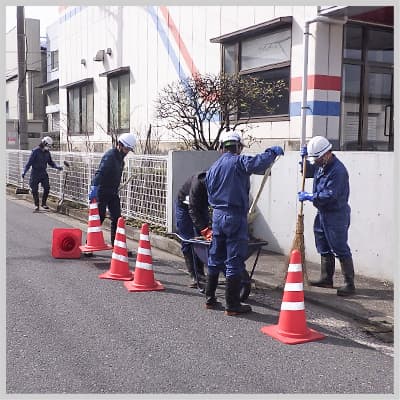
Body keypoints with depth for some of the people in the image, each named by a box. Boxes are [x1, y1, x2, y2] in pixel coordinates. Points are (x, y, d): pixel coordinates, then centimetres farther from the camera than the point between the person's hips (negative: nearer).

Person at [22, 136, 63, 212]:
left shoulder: (47, 152, 6)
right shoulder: (36, 151, -11)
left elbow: (51, 162, 15)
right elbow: (29, 162, -11)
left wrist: (57, 167, -2)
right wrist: (24, 171, -18)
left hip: (44, 173, 4)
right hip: (35, 173, -4)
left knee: (47, 188, -6)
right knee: (35, 190, -1)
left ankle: (44, 203, 13)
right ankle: (36, 206, 10)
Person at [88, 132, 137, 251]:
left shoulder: (120, 157, 12)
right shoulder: (110, 155, -17)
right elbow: (100, 172, -31)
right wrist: (94, 187, -44)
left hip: (113, 193, 8)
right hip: (102, 191, -8)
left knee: (117, 219, 5)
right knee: (99, 218, -4)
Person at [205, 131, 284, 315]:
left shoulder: (213, 167, 14)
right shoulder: (239, 162, -9)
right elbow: (258, 164, -25)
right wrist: (272, 152, -7)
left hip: (217, 215, 7)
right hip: (235, 216, -7)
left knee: (215, 258, 17)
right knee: (234, 261, -1)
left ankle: (210, 298, 26)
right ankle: (232, 305, 3)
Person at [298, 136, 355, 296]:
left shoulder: (338, 170, -22)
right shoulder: (320, 165, 7)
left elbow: (330, 195, -26)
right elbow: (308, 172, 26)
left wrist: (309, 196, -18)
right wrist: (304, 158, 7)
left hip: (336, 215, -9)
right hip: (322, 212, 10)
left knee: (341, 249, -6)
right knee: (324, 248, 17)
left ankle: (350, 284, 0)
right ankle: (326, 278, 29)